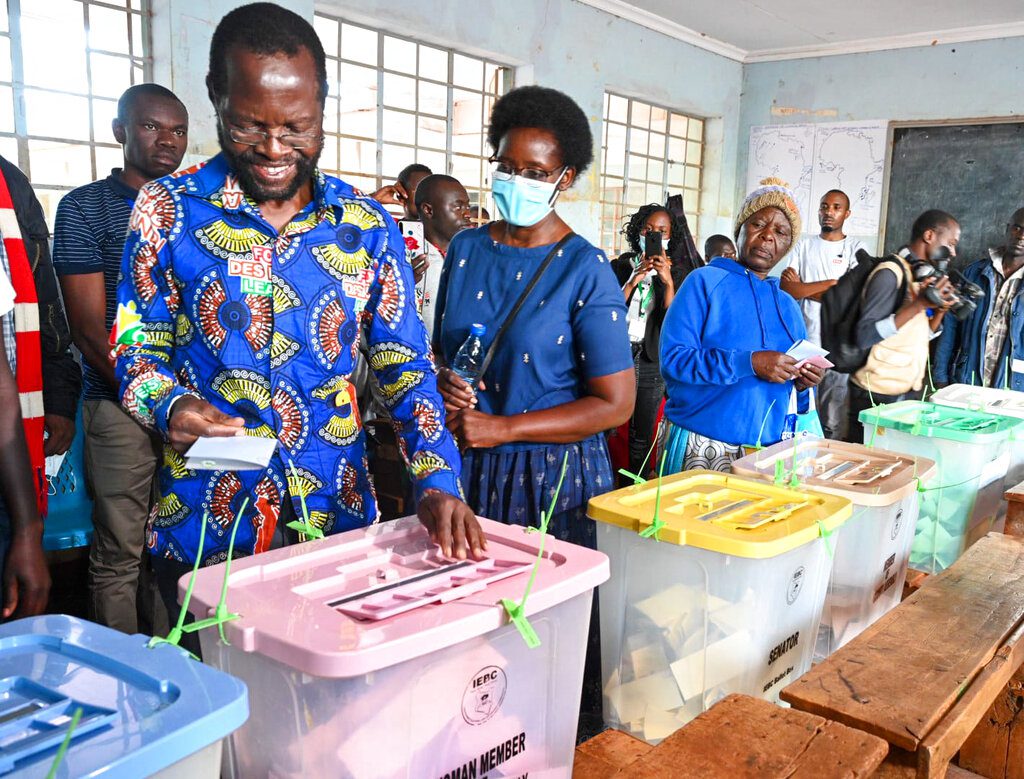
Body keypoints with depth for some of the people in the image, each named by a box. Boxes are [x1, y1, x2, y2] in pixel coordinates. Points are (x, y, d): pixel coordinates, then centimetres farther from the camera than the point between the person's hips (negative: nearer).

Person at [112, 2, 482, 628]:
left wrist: (438, 482, -14)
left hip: (339, 517, 2)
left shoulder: (368, 226, 0)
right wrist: (170, 406, -23)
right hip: (205, 525, -1)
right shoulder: (169, 210, -4)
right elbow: (136, 346, 0)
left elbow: (406, 365, 0)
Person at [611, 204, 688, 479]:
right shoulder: (620, 266, 4)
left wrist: (668, 281, -18)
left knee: (642, 436, 7)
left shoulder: (677, 273, 5)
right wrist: (634, 280, -14)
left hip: (651, 362, 1)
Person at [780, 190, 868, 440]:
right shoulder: (804, 245, 12)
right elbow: (786, 287, 0)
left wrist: (802, 287, -5)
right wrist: (830, 283, -9)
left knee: (835, 423, 0)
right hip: (803, 341, 2)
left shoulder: (856, 249, 5)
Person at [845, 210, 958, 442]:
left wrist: (940, 309, 2)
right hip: (877, 396, -8)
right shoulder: (890, 273, -13)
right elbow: (864, 336, -23)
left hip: (909, 392, 8)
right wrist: (919, 304, -25)